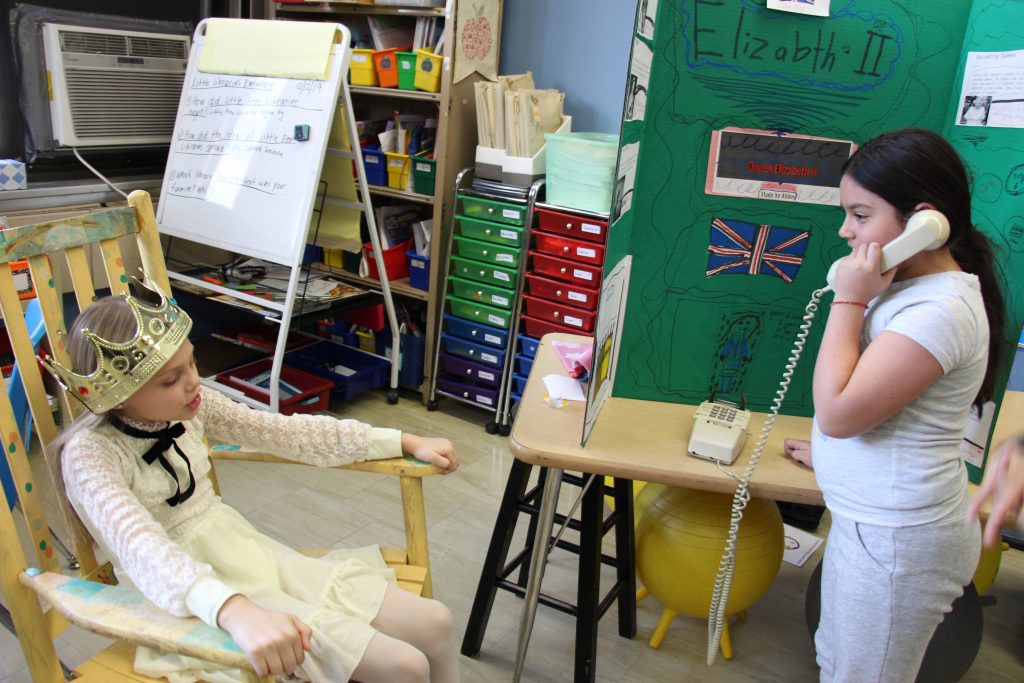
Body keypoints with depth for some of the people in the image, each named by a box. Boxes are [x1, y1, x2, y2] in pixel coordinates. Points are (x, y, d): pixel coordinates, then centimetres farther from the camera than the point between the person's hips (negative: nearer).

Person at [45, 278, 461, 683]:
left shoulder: (188, 406, -2)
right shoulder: (89, 454, -20)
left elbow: (287, 432, 5)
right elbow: (145, 552, -37)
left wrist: (406, 443, 5)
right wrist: (236, 612, -56)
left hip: (256, 558, 6)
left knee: (434, 623, -3)